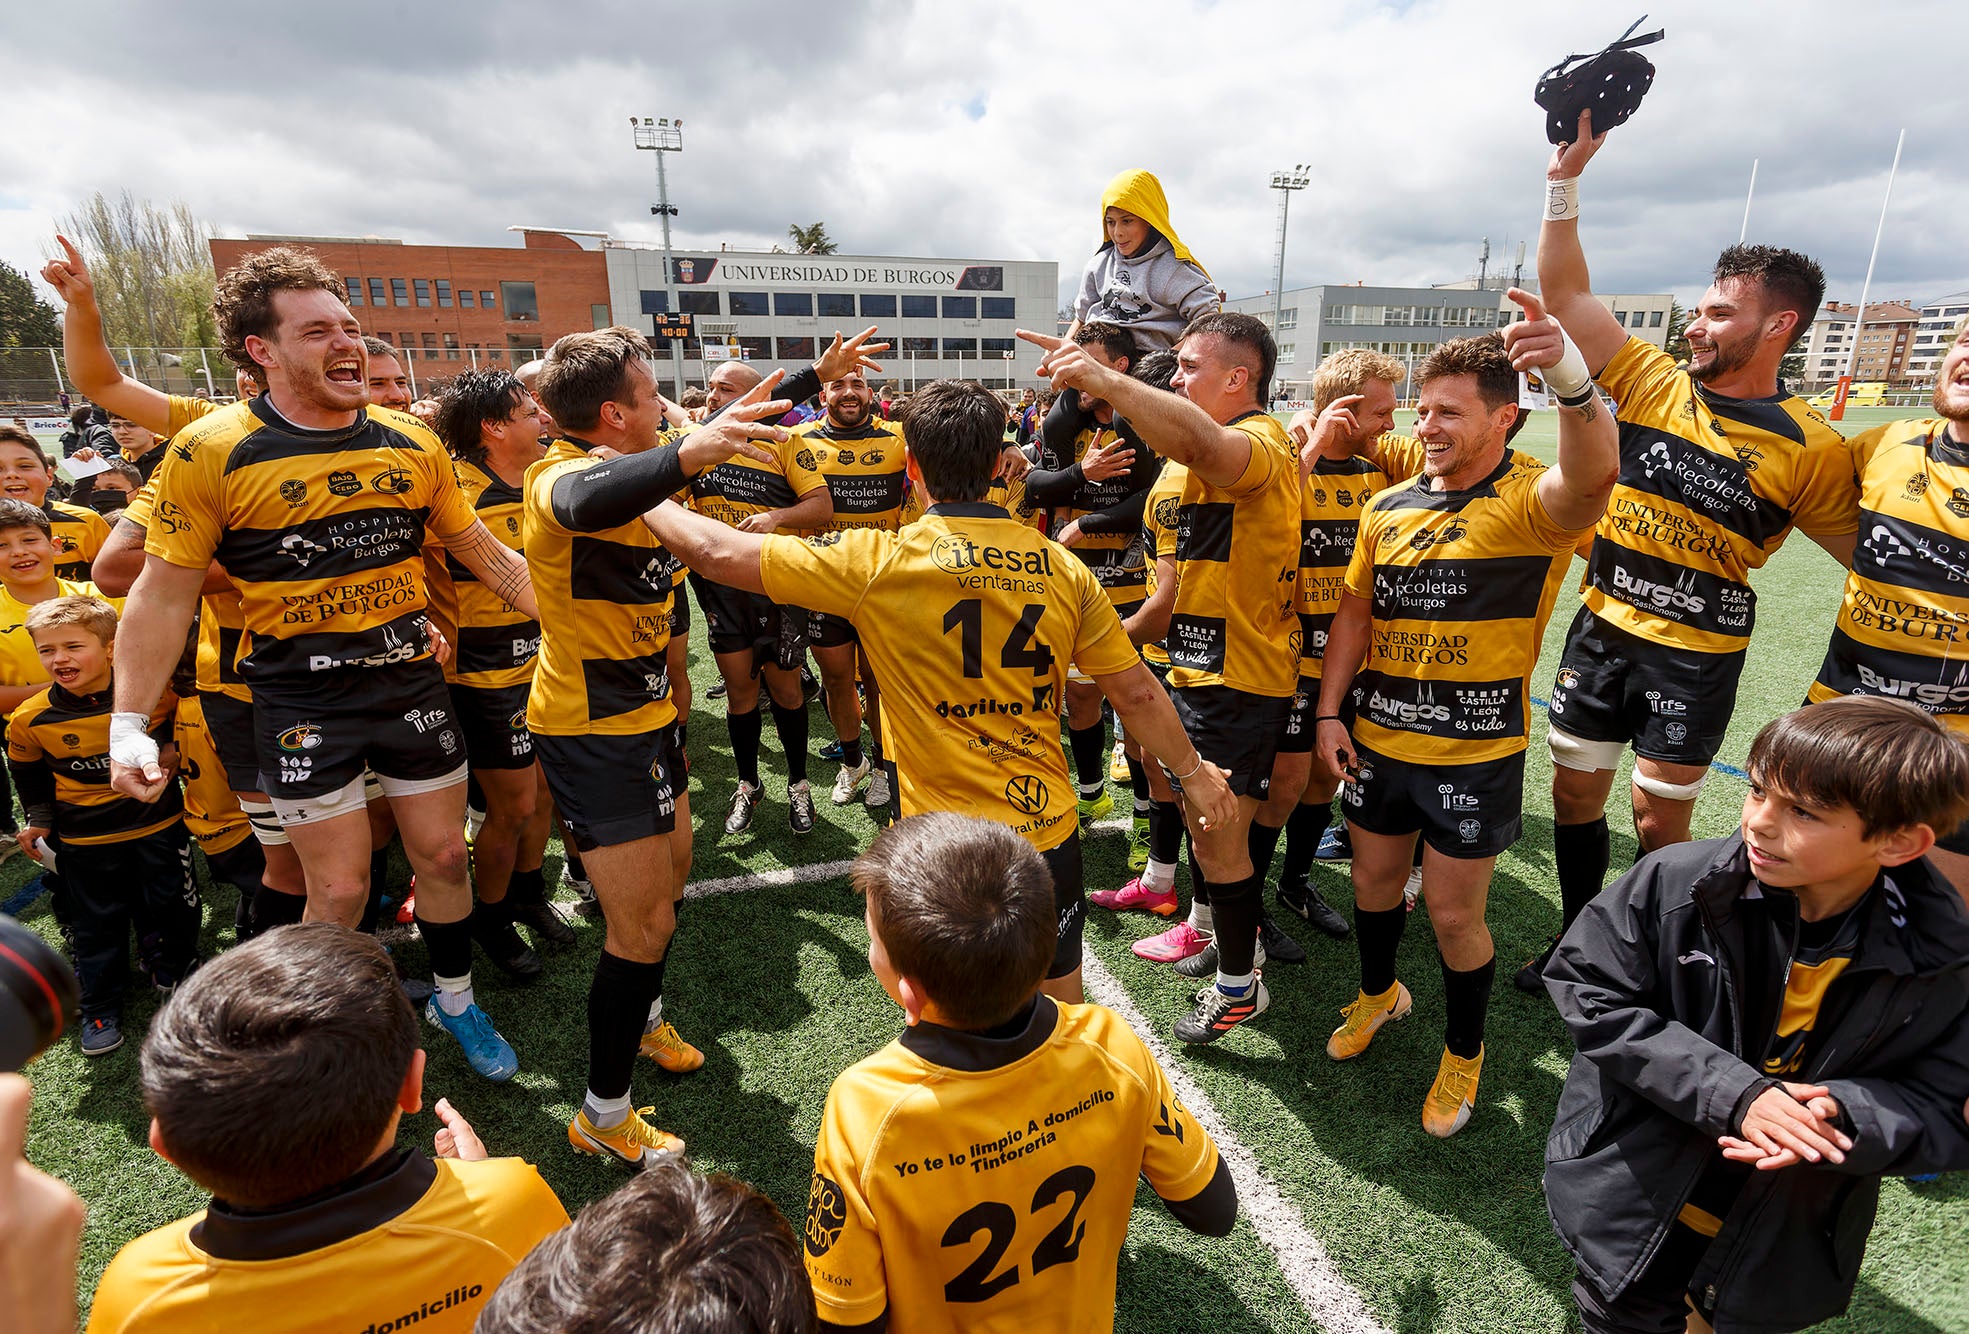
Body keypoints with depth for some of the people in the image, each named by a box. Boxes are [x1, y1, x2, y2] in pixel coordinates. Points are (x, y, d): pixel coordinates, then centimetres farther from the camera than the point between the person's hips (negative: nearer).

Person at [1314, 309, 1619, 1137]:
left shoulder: (1530, 503, -13)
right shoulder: (1387, 509, 4)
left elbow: (1594, 476, -38)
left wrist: (1569, 375, -56)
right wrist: (1330, 712, 4)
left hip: (1473, 754, -5)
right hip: (1377, 740, 5)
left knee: (1454, 914, 6)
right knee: (1373, 880, 20)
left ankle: (1464, 1053, 33)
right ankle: (1378, 993, 49)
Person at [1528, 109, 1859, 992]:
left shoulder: (1810, 449, -8)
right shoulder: (1653, 381, -1)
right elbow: (1564, 292, -3)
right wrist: (1565, 180, -8)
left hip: (1696, 656, -3)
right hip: (1600, 630, 3)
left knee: (1658, 820, 7)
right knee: (1575, 794, 11)